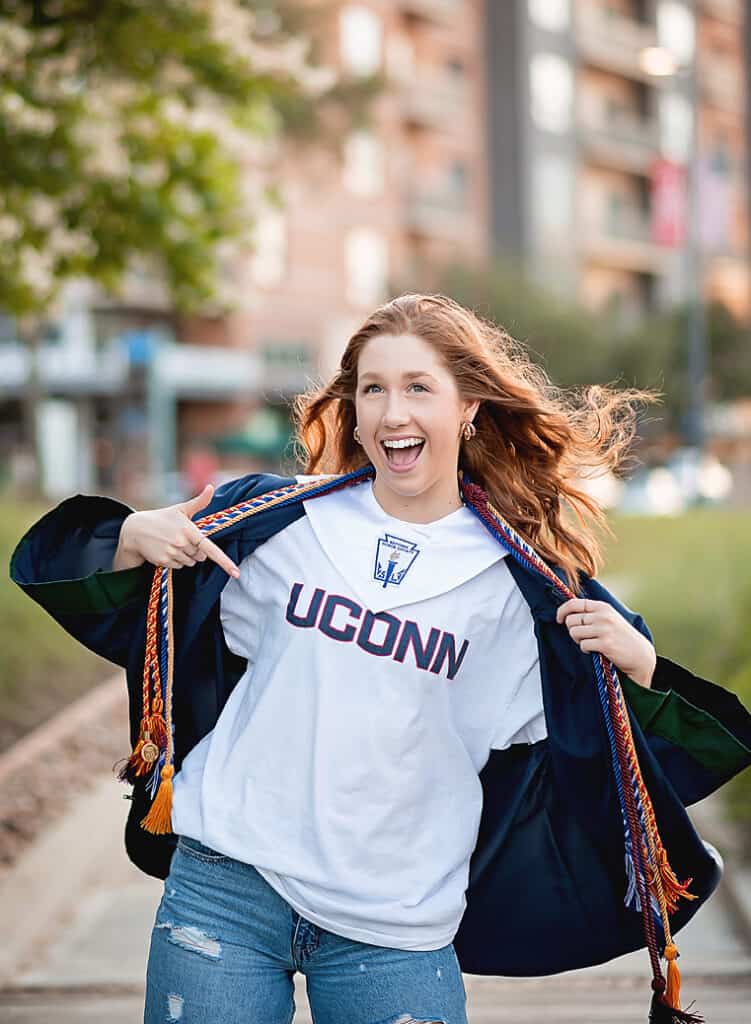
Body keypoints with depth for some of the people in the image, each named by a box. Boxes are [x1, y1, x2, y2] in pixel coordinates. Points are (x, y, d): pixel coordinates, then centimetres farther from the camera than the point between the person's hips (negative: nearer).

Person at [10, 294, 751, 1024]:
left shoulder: (522, 583, 1)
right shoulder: (281, 519, 4)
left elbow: (595, 745, 5)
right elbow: (113, 604, 14)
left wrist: (637, 664, -13)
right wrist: (133, 538, -6)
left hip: (397, 927, 0)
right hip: (227, 884, 1)